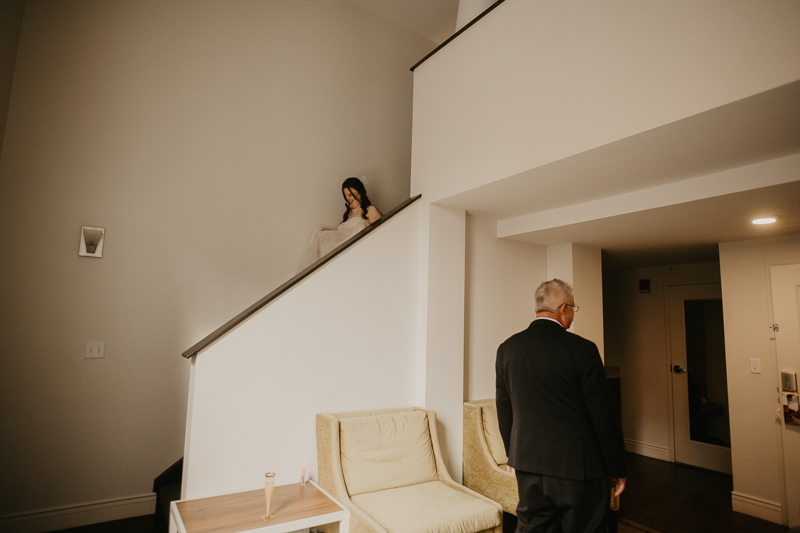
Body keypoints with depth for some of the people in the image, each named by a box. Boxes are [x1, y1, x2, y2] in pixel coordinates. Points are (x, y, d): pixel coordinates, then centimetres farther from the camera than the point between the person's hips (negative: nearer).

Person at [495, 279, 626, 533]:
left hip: (528, 465, 4)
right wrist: (617, 469, 2)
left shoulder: (507, 348, -1)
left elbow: (504, 410, 7)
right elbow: (603, 414, -10)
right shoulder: (582, 349, -15)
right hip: (577, 465, -4)